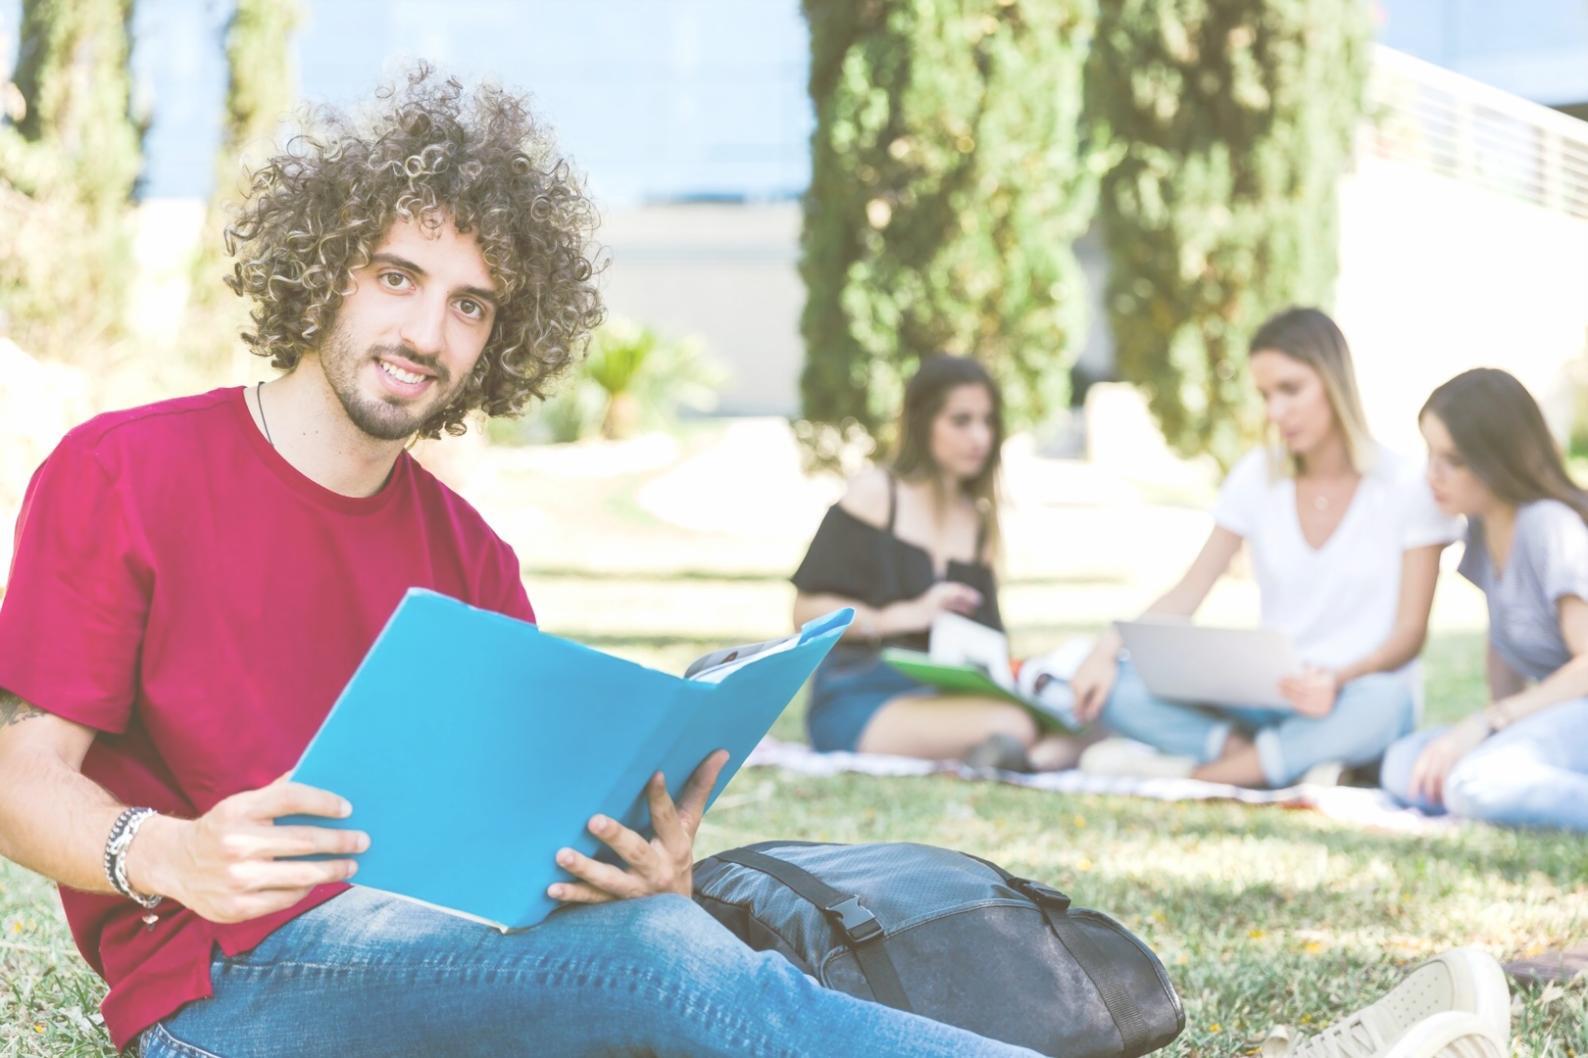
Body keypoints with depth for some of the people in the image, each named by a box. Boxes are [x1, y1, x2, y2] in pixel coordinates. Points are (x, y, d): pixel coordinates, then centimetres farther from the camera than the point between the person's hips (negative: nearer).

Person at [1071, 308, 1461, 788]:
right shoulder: (1258, 476, 6)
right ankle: (1295, 761, -29)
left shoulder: (1405, 488, -4)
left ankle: (1193, 768, -28)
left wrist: (1338, 678, -29)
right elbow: (1188, 593, 4)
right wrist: (1109, 647, -15)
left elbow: (1410, 632, -7)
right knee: (1114, 687, -22)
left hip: (1355, 698, -3)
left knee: (1379, 704, -41)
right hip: (1266, 695, 3)